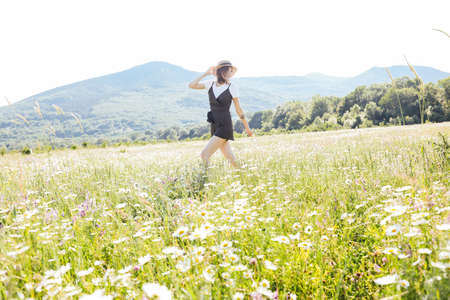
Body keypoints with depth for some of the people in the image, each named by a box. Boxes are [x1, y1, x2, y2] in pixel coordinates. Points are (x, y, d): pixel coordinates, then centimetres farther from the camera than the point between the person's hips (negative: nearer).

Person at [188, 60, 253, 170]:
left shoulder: (232, 86, -4)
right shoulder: (210, 84, 6)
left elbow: (238, 109, 1)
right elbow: (191, 85, -1)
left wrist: (247, 128, 5)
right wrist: (206, 73, 1)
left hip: (225, 126, -4)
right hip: (214, 126, 4)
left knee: (204, 155, -12)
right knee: (231, 159, 11)